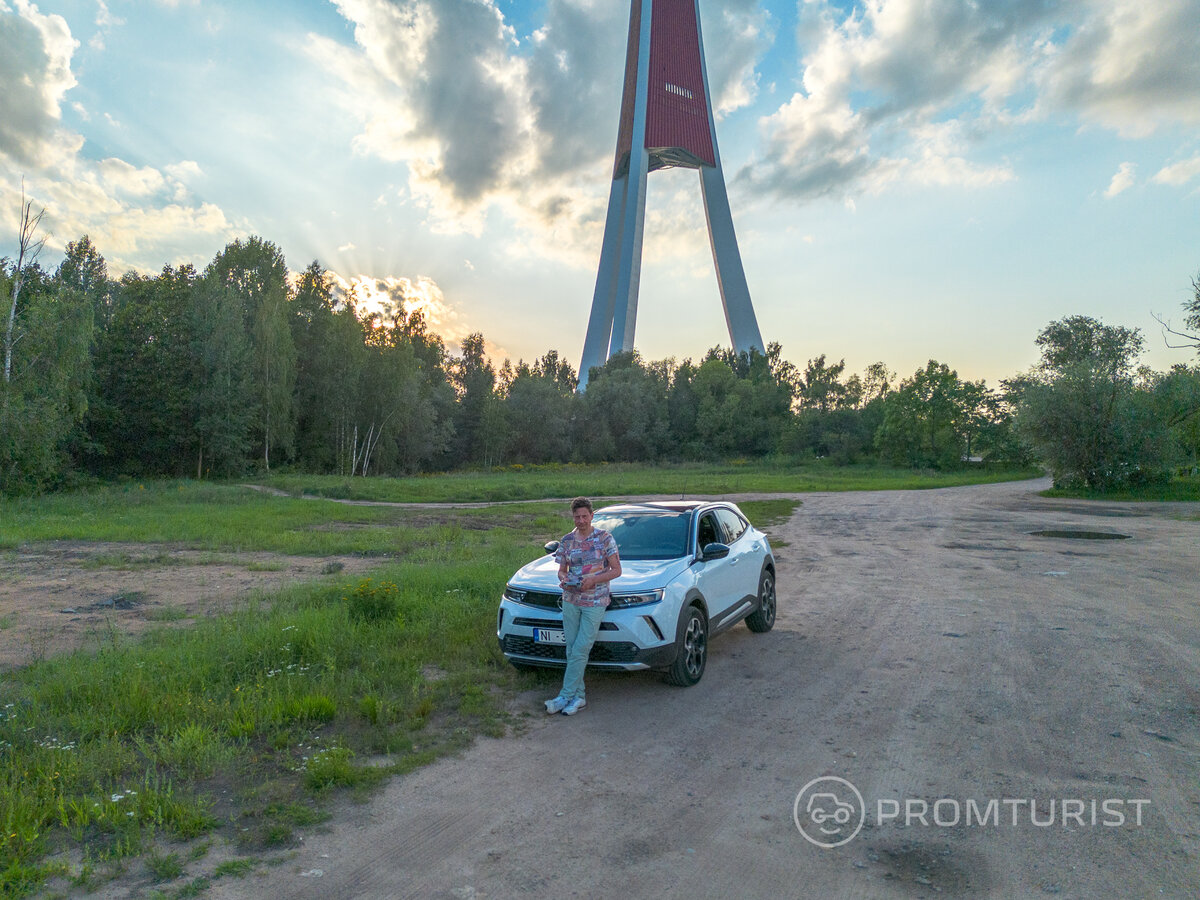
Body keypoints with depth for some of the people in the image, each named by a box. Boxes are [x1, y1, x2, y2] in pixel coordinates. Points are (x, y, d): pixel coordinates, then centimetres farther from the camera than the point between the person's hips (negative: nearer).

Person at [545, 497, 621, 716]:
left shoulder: (604, 538, -5)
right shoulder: (567, 541, 6)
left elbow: (616, 570, -4)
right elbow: (562, 569, 13)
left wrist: (593, 580, -18)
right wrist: (564, 579, -11)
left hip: (595, 602, -4)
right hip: (570, 600, 4)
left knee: (580, 651, -6)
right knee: (572, 651, 6)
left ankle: (565, 696, 1)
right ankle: (578, 697, 16)